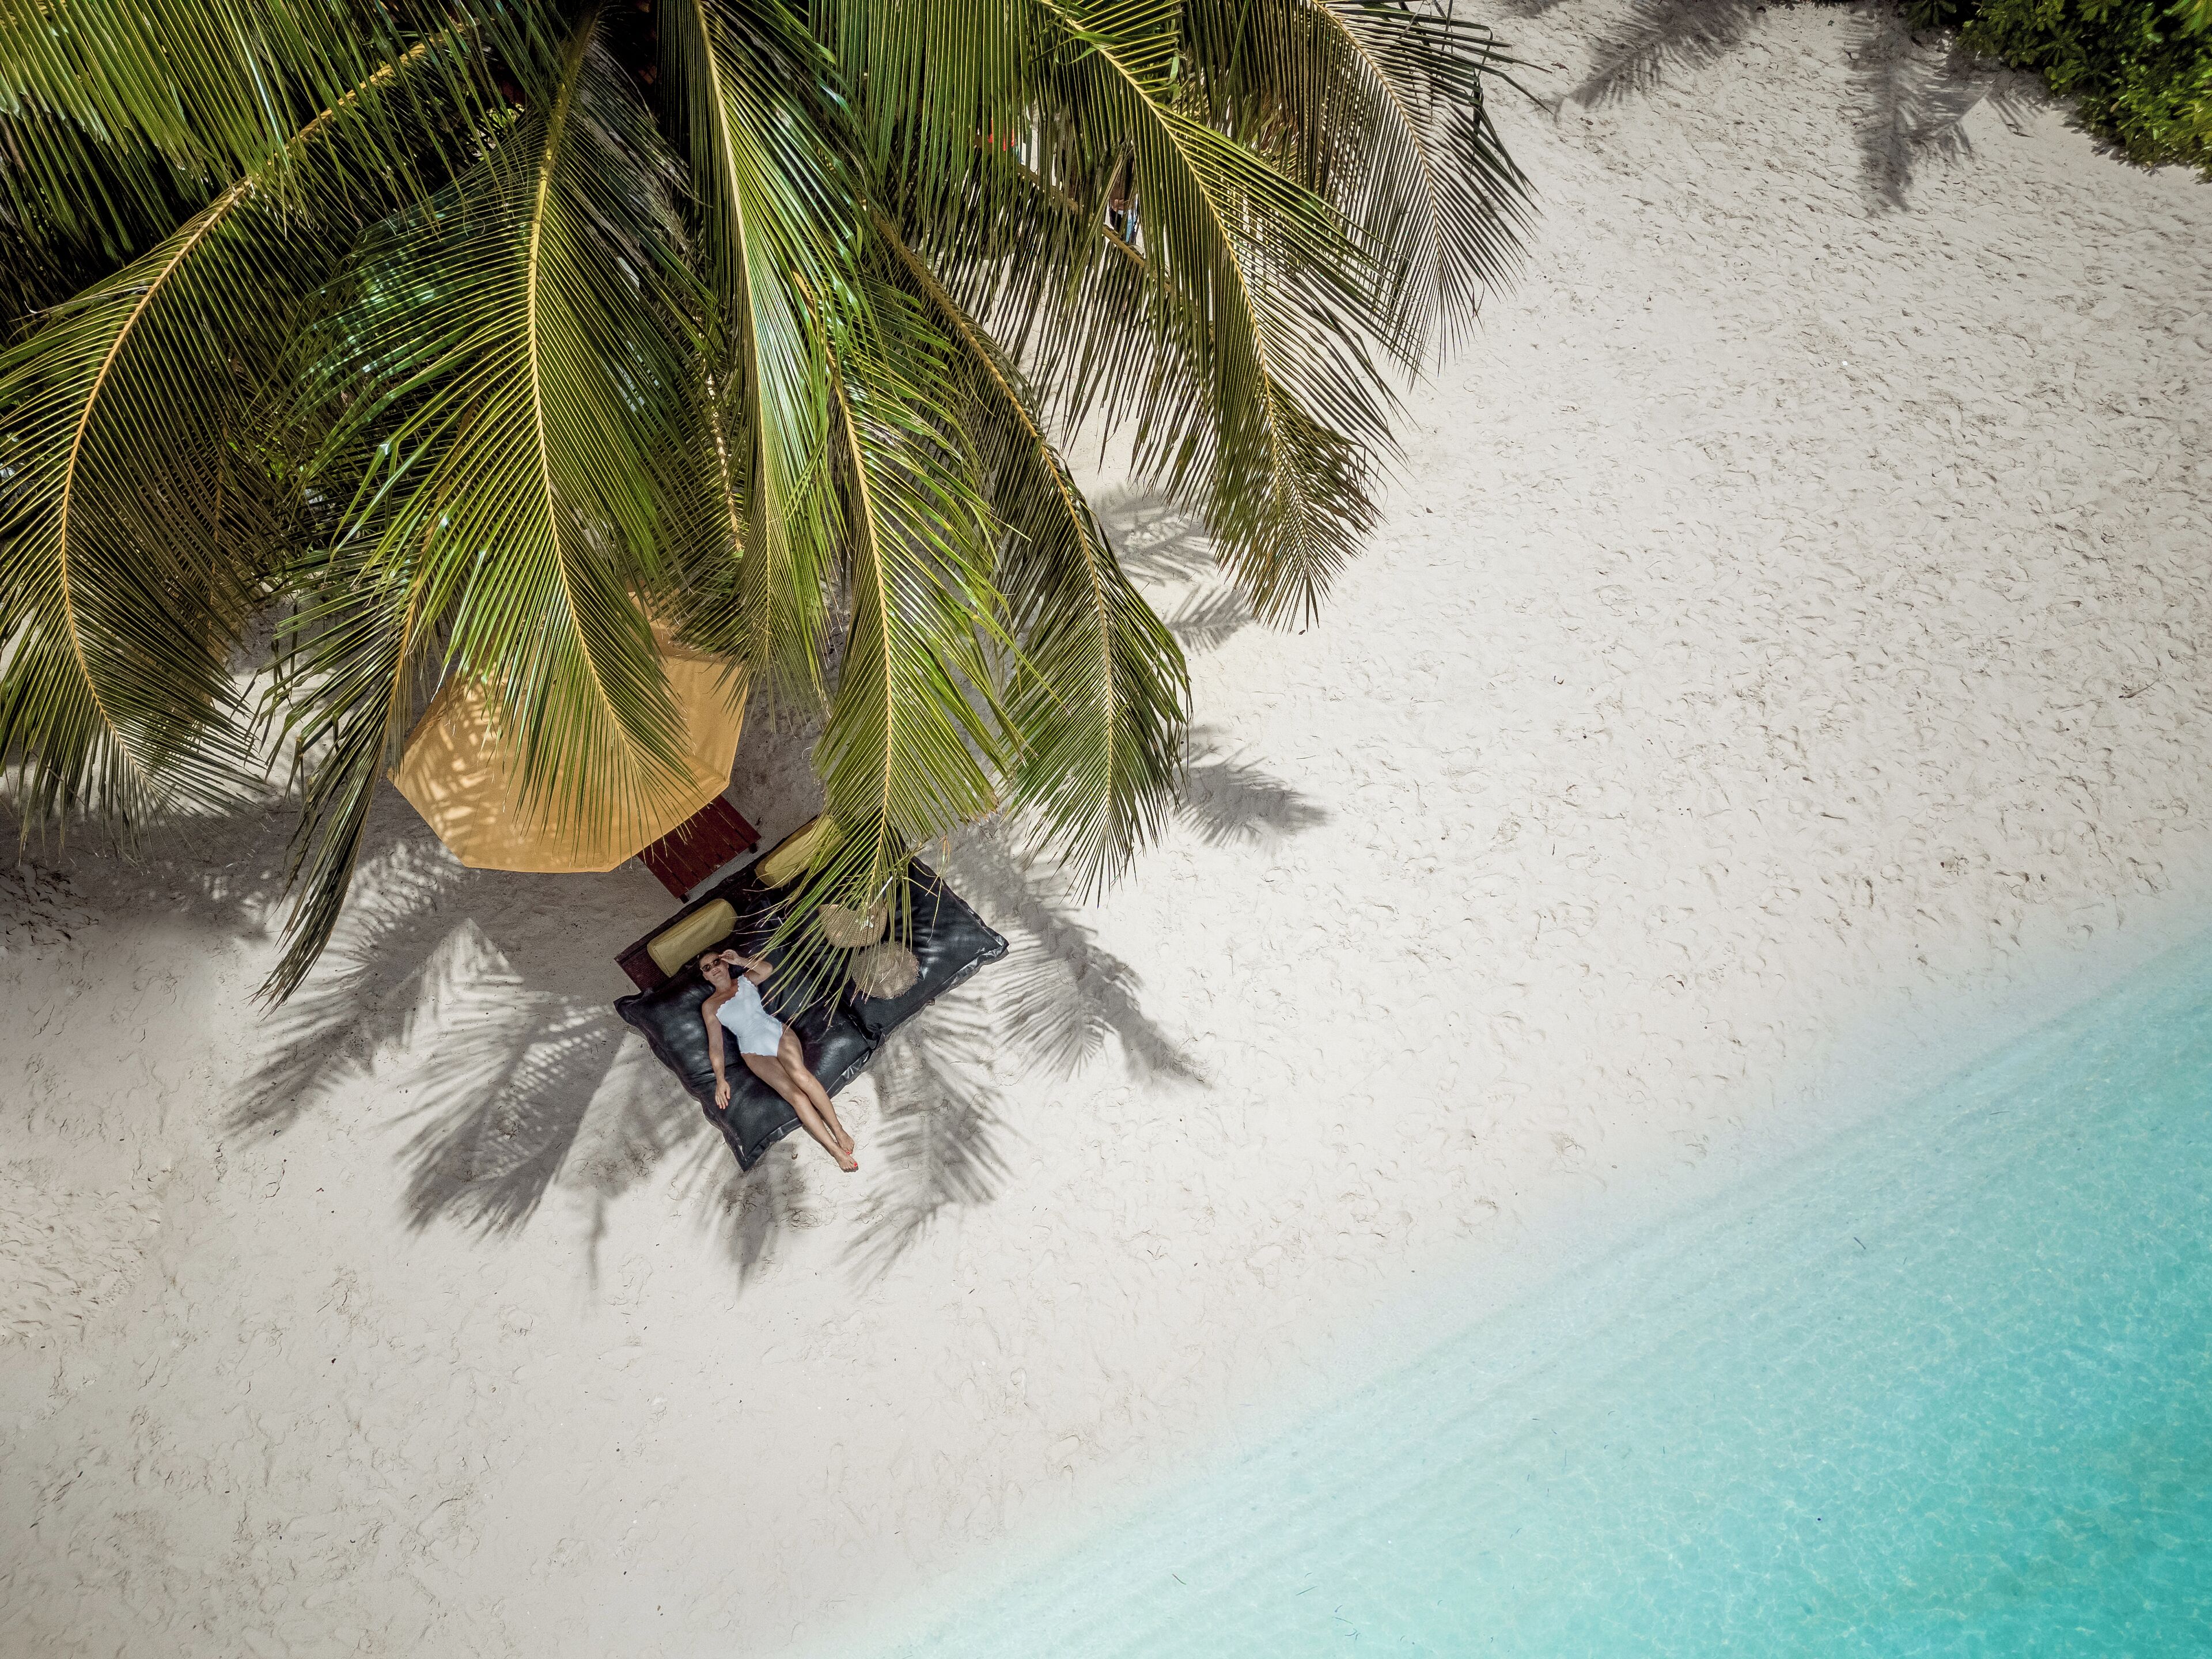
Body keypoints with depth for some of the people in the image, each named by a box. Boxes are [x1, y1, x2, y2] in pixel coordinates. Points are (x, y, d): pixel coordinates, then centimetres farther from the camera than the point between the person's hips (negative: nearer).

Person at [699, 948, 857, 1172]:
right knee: (795, 1094, -22)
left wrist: (740, 961, -8)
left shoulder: (746, 980, 18)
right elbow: (715, 1045, 4)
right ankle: (835, 1149, -24)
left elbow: (768, 968, -3)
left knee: (800, 1074, -31)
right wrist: (720, 1080, -6)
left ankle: (838, 1129, -26)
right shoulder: (709, 1006, 11)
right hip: (755, 1052, -2)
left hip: (778, 1032, 2)